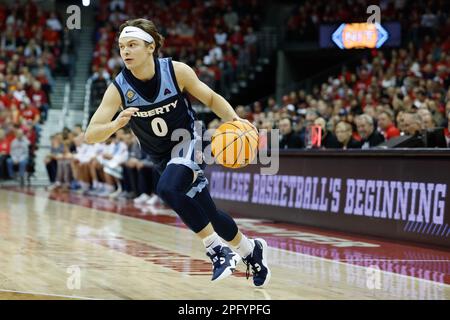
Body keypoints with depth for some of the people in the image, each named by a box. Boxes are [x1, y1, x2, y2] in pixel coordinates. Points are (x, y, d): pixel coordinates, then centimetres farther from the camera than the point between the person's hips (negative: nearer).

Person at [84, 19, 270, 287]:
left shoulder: (176, 71, -21)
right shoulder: (118, 89, -19)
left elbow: (211, 98, -5)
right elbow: (90, 135, -22)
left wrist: (233, 119, -23)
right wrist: (115, 124, -42)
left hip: (188, 144, -3)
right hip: (162, 158, 4)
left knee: (167, 189, -33)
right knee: (210, 216, 8)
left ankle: (217, 249, -20)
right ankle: (251, 250, 35)